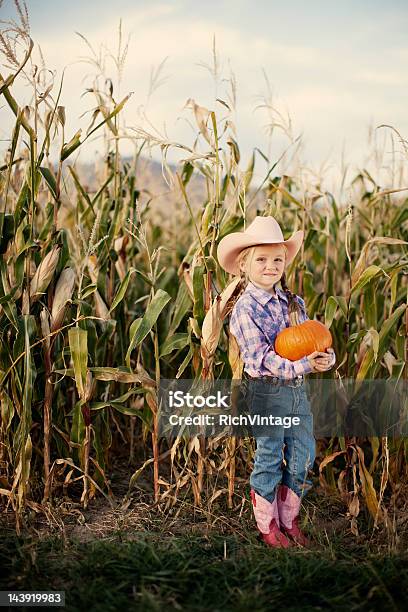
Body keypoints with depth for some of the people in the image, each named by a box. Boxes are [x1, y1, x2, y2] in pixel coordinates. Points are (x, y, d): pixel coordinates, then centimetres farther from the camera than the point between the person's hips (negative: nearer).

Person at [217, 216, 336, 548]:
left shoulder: (294, 302, 7)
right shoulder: (246, 308, -13)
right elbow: (261, 357, -20)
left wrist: (326, 356, -17)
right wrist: (302, 366, -31)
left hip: (298, 387, 6)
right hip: (267, 390, -6)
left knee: (303, 456, 12)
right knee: (269, 460, 6)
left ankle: (289, 519, 31)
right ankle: (268, 526, 24)